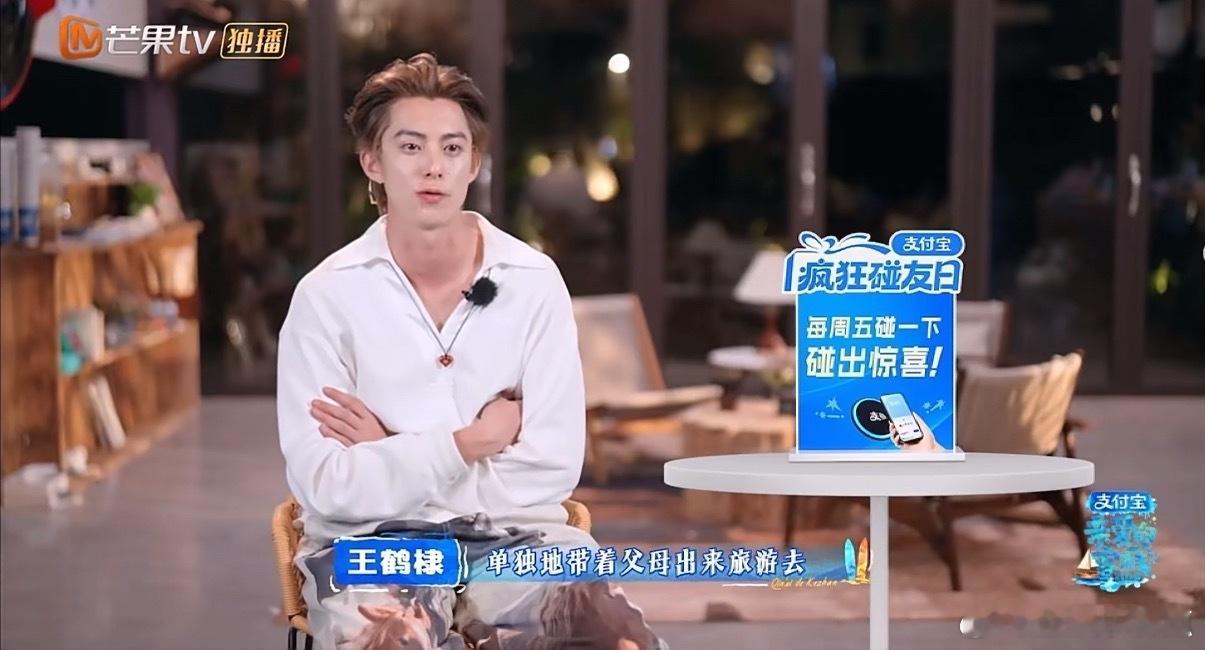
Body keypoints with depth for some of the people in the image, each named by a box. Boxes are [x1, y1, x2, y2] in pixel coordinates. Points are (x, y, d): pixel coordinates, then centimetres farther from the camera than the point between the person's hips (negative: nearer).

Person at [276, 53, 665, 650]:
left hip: (514, 537, 2)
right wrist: (472, 441, -7)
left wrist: (390, 457, -5)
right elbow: (327, 486, -8)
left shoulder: (534, 282, 3)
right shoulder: (327, 295, -2)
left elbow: (553, 469, -3)